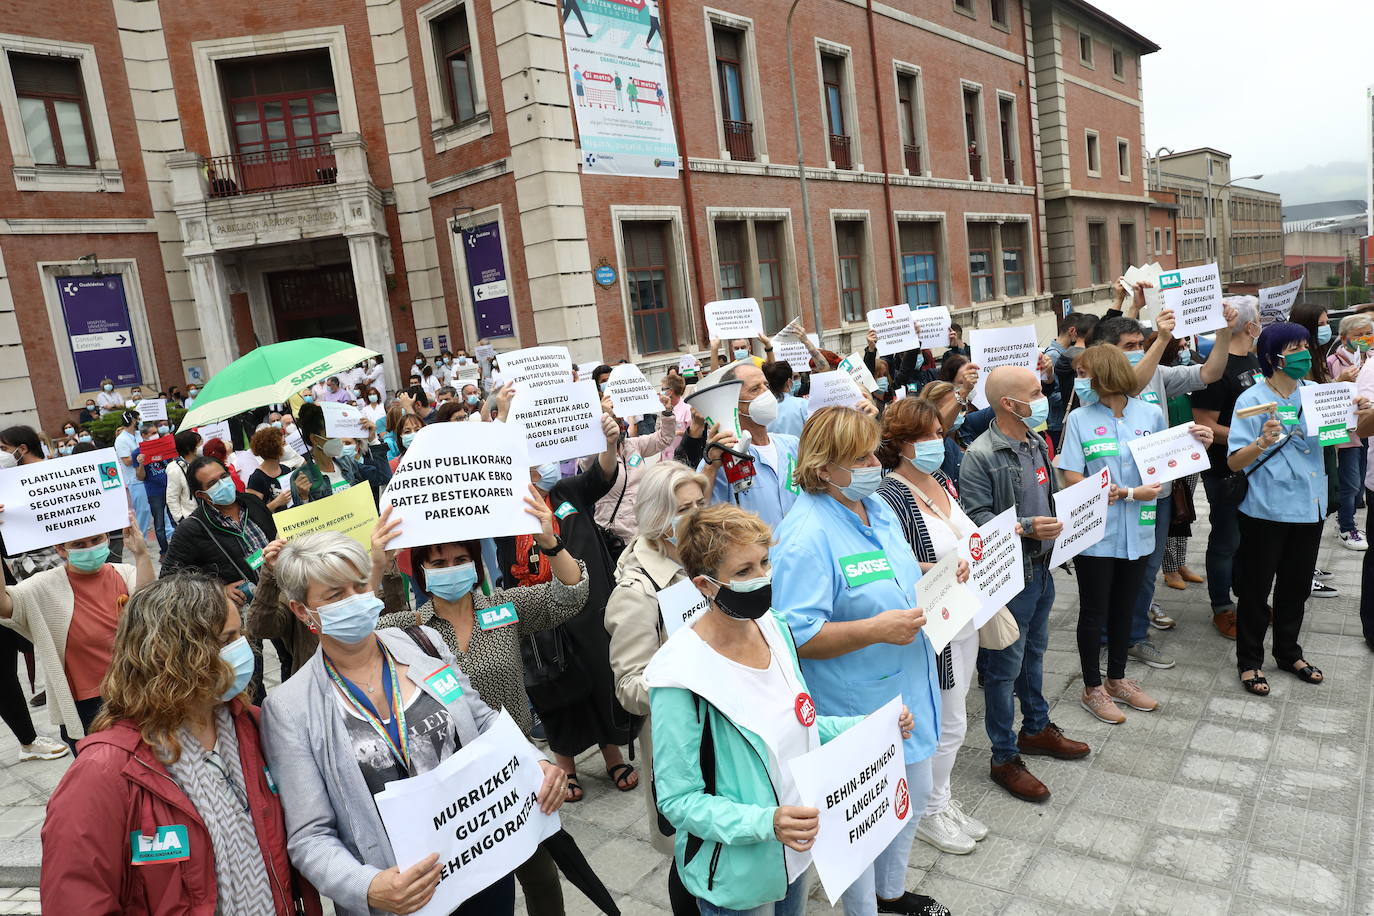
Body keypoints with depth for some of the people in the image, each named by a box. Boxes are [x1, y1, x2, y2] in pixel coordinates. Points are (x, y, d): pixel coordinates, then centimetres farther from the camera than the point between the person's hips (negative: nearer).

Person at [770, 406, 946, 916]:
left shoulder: (876, 506, 3)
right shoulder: (807, 535, -26)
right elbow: (796, 637, -28)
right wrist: (877, 629, -32)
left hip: (907, 691, 9)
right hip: (856, 708, -9)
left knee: (913, 798, 26)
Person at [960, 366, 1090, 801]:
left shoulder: (1036, 444, 7)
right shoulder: (981, 455, -20)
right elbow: (977, 519, -24)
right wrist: (1026, 528, -30)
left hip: (1041, 568, 9)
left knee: (1034, 652, 24)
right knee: (1005, 666, 4)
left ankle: (1036, 728, 43)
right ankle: (1004, 758, 17)